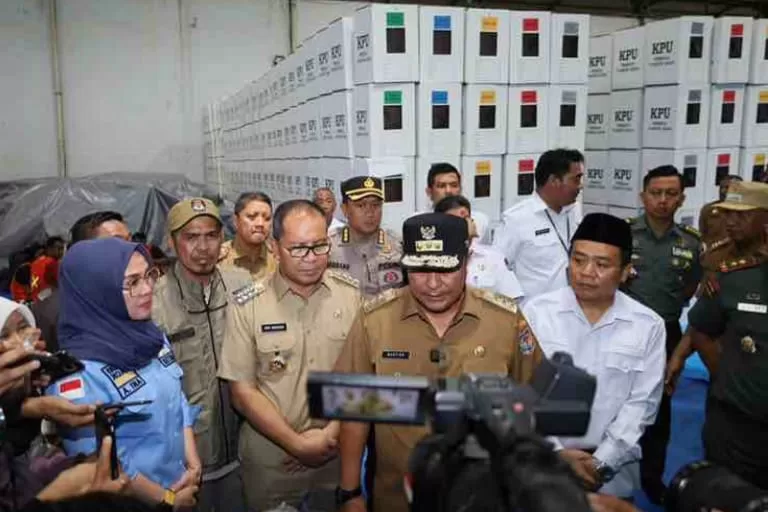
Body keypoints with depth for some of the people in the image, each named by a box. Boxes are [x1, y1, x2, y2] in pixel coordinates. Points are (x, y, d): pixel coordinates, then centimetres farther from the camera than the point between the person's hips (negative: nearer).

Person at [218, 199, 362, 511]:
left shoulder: (354, 296, -6)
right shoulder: (248, 305, -9)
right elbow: (243, 392, -6)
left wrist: (333, 433, -11)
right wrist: (297, 443, -11)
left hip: (341, 453, 1)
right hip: (270, 459, -1)